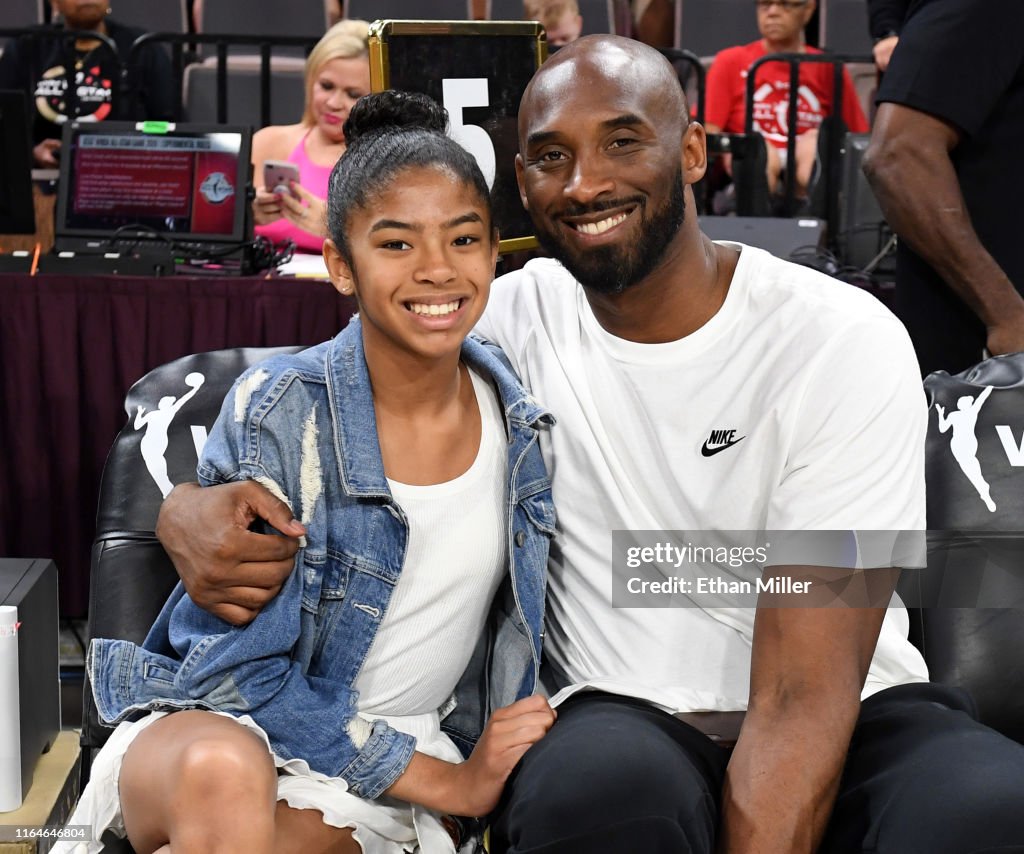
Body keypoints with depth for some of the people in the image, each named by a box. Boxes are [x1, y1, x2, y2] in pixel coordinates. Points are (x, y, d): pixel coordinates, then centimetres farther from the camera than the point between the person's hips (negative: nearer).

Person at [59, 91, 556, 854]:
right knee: (226, 775, -39)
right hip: (222, 721, -2)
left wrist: (494, 763, 3)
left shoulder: (519, 421, -2)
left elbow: (518, 618, 17)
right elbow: (234, 672, -14)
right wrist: (445, 783, -14)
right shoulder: (277, 416, -15)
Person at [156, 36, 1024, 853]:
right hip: (622, 717, 2)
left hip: (855, 717, -1)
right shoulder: (513, 322, 2)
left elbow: (804, 699, -16)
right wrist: (190, 507, -17)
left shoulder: (843, 342, -11)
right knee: (601, 780, -35)